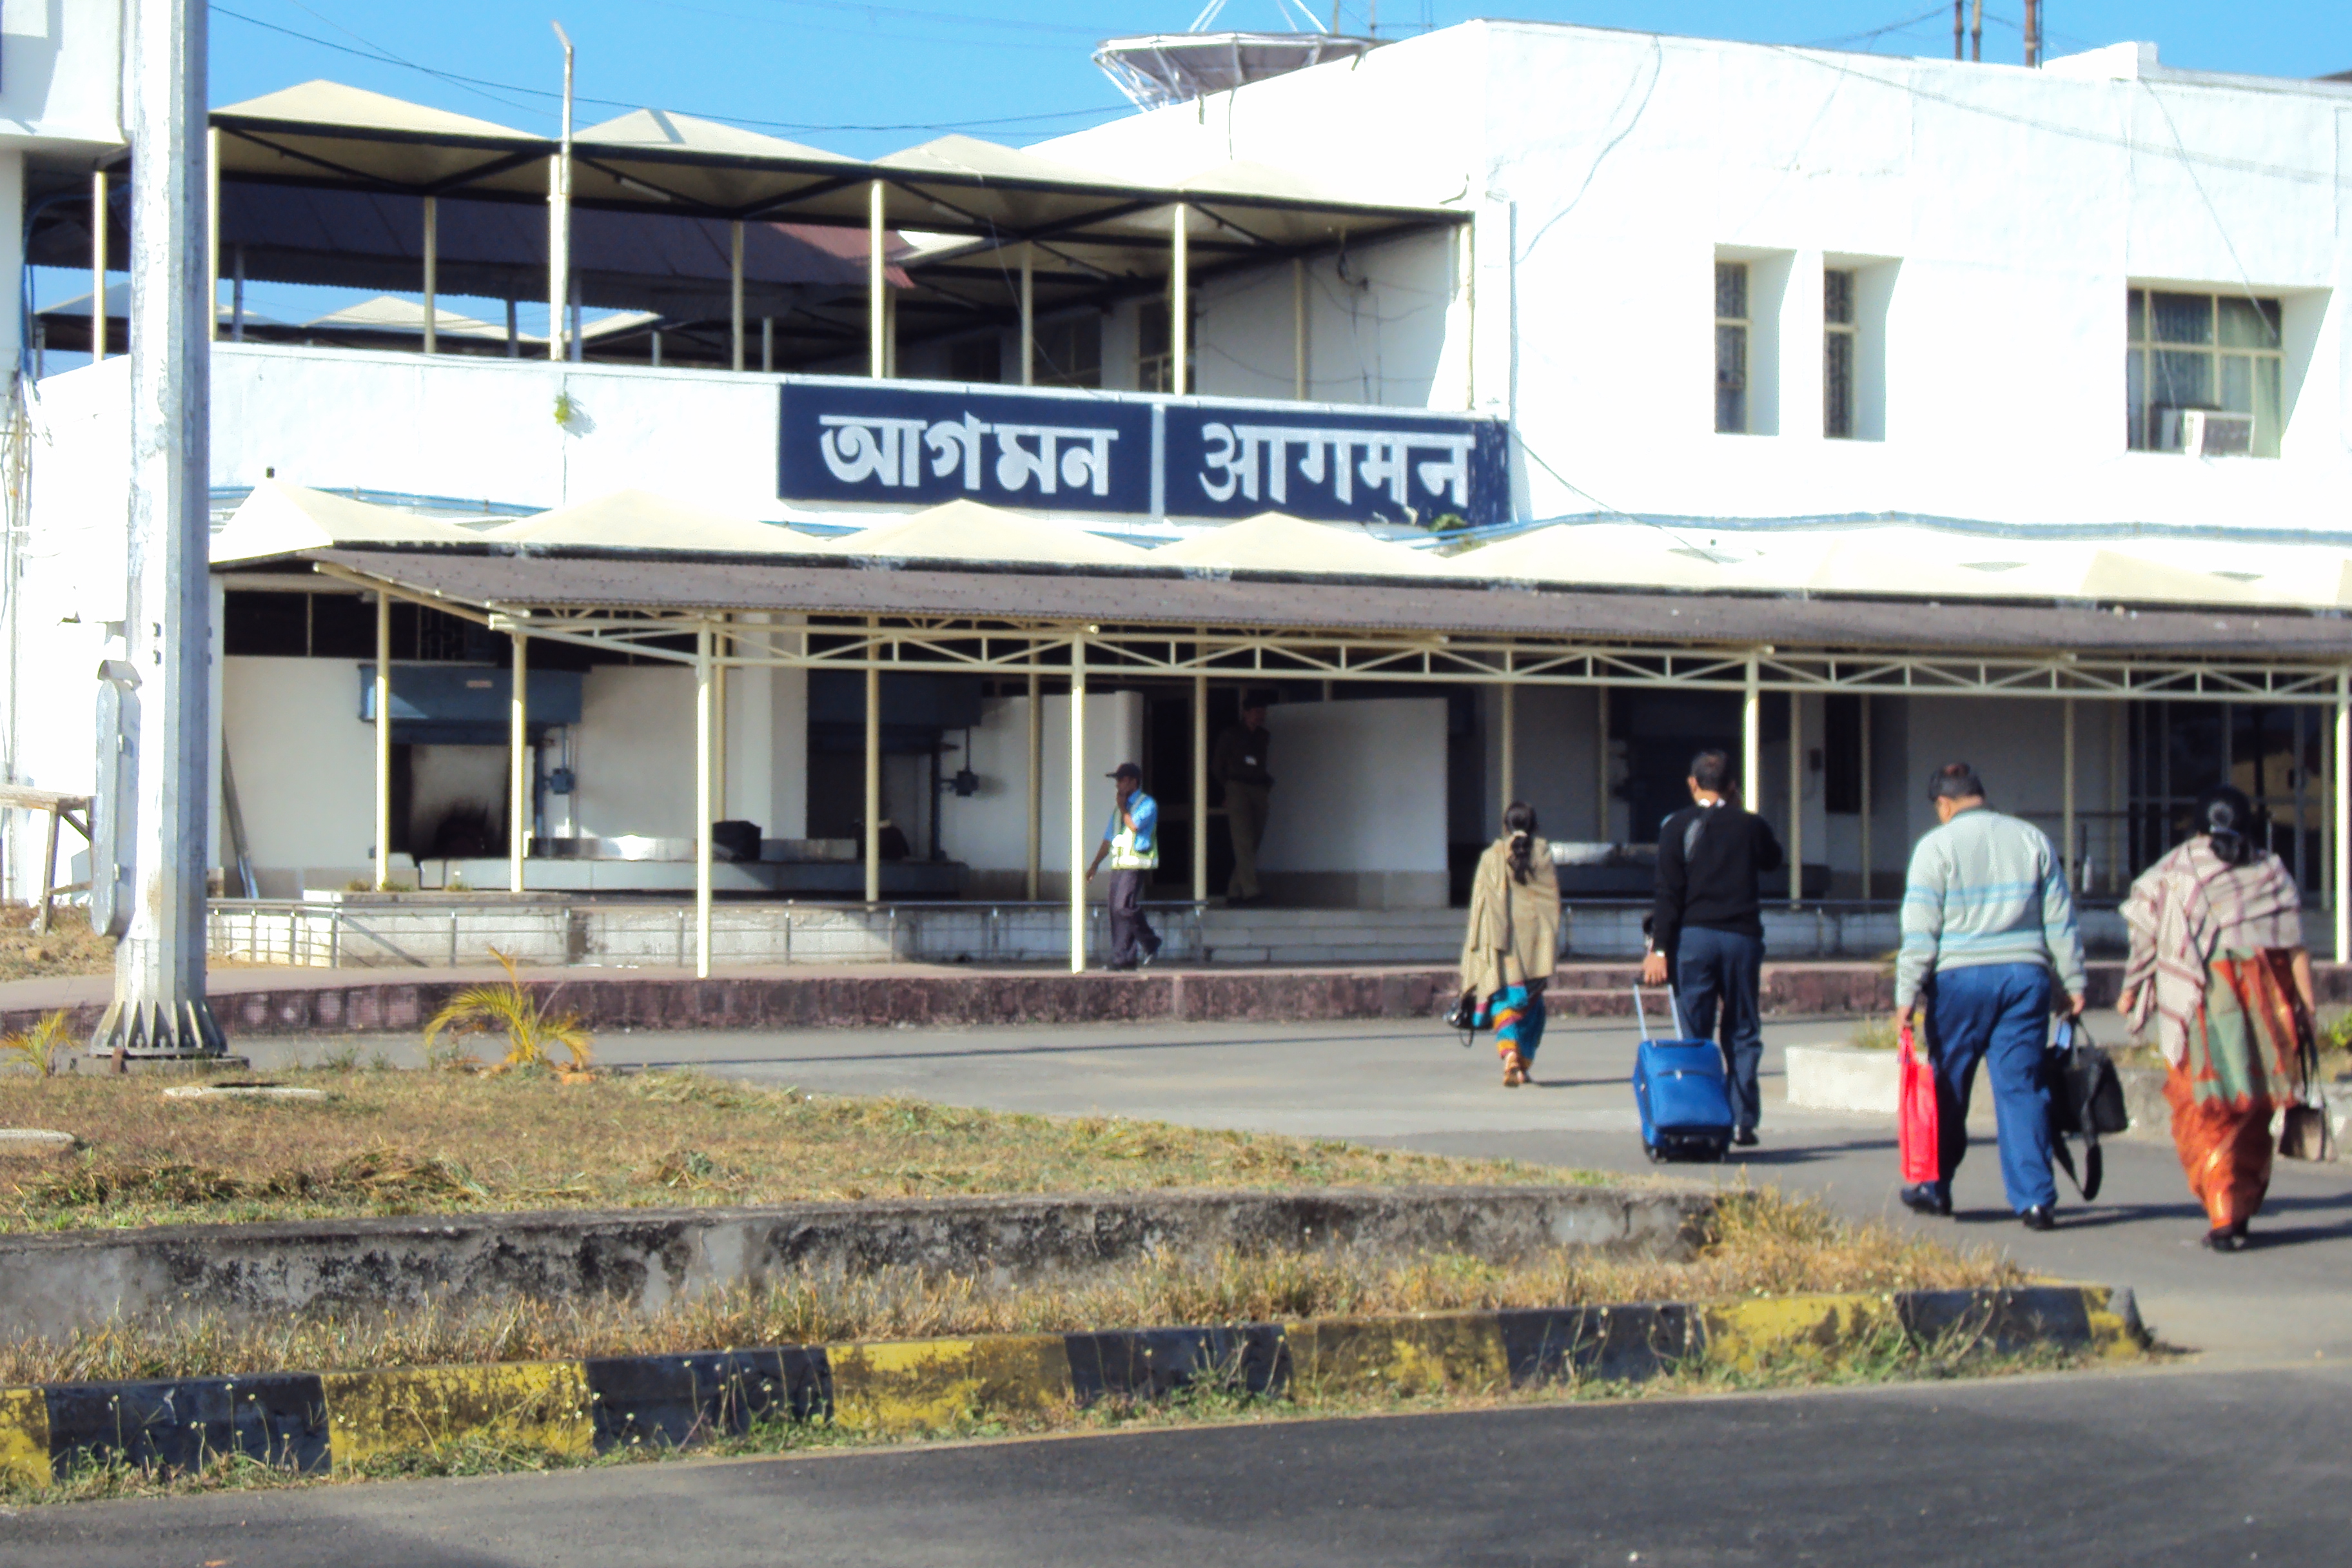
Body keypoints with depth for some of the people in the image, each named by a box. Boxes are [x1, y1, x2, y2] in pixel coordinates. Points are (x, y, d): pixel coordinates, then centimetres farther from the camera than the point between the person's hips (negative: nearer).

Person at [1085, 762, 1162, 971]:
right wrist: (1095, 864, 21)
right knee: (1116, 910, 2)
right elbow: (1109, 838, 25)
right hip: (1119, 865, 8)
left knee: (1125, 907, -19)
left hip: (1135, 865, -8)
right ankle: (1123, 958, 4)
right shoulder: (1119, 807, 22)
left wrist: (1123, 807, -5)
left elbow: (1134, 825, -20)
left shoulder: (1147, 804, -2)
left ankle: (1150, 944, -2)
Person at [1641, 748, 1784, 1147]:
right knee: (1742, 1033, 8)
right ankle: (1742, 1121, 3)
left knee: (1695, 1034, 2)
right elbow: (1773, 860, 27)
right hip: (1742, 936, 1)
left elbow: (1669, 893, -7)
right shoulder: (1751, 825, 4)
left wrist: (1659, 949, -7)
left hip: (1693, 936, -1)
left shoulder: (1677, 827, -2)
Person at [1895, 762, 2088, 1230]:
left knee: (1948, 1086, 10)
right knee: (2023, 1087, 2)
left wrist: (1908, 994, -4)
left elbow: (1920, 930, -5)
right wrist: (2073, 983, 14)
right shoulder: (2032, 840, 10)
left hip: (1960, 979, -3)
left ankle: (1935, 1187, 21)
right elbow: (2060, 921, 10)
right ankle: (2035, 1199, -5)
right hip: (2026, 976, 3)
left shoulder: (1937, 845, -1)